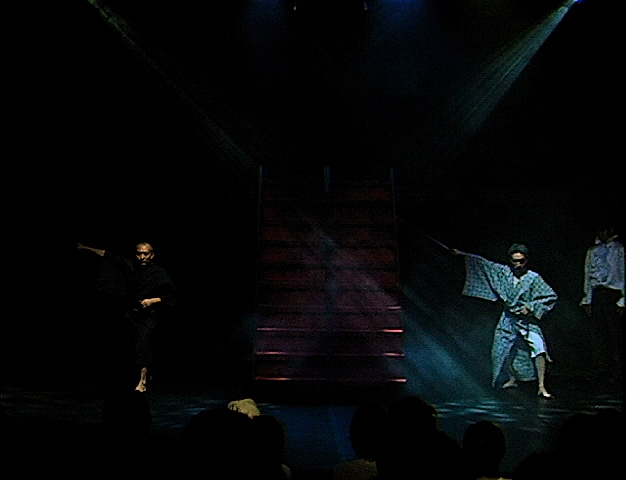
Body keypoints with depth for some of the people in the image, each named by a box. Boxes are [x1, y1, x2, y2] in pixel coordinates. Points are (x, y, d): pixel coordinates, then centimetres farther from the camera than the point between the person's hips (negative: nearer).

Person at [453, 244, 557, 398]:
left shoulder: (533, 278, -10)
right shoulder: (504, 272, -1)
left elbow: (552, 296, -8)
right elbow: (483, 263, 5)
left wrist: (531, 307, -15)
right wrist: (462, 254, 6)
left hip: (528, 321, -4)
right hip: (508, 320, 4)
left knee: (538, 349, -19)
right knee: (502, 351, 7)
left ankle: (541, 387, -14)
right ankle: (512, 379, 30)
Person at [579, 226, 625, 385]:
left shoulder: (619, 250, 0)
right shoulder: (592, 251, 15)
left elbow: (624, 275, -3)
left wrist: (623, 300, -8)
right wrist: (587, 299, 13)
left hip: (614, 294, -4)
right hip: (597, 294, 5)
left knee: (615, 332, -3)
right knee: (598, 332, 4)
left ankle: (616, 371, 6)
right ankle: (603, 370, 11)